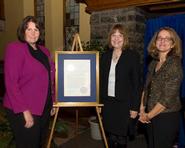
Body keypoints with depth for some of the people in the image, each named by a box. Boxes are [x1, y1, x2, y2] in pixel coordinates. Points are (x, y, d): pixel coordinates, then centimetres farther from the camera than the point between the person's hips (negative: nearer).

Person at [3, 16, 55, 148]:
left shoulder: (44, 51, 10)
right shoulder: (15, 48, -11)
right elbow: (11, 82, -18)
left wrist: (52, 101, 11)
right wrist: (24, 110, -21)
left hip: (44, 108, 7)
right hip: (23, 110, -7)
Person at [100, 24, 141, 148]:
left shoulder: (133, 56, -5)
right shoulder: (105, 56, 8)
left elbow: (137, 83, -7)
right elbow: (102, 80, 11)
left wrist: (135, 107, -9)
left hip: (124, 103, -4)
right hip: (108, 102, 4)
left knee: (121, 137, 6)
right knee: (110, 137, 12)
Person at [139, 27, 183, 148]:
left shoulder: (175, 63, -15)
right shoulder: (153, 63, 5)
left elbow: (168, 97, -18)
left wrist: (148, 115, -11)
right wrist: (142, 109, -1)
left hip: (167, 117, -6)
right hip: (150, 116, 6)